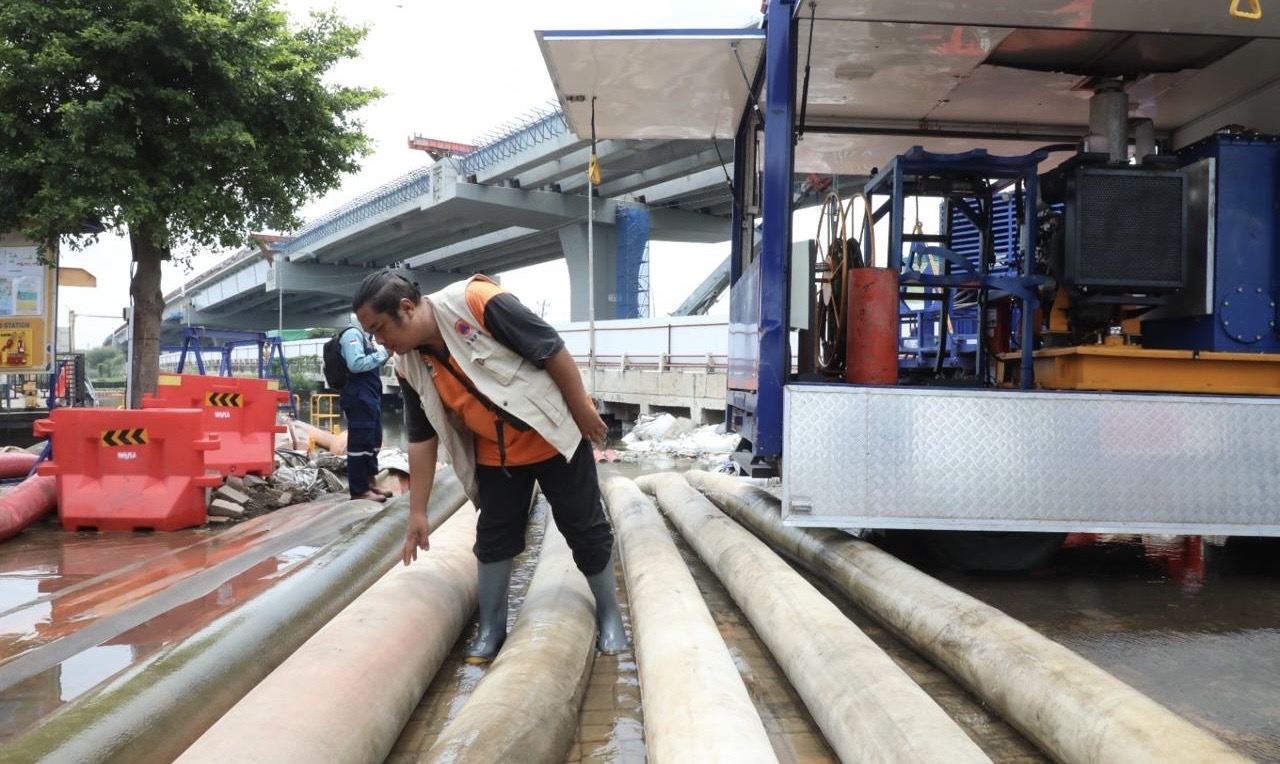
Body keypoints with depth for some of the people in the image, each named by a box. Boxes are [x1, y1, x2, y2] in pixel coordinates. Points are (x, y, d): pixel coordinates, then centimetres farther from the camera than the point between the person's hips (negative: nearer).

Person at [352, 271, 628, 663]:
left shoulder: (476, 302, -27)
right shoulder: (409, 367, -8)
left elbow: (552, 350, -23)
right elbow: (422, 440, -1)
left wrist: (584, 413, -17)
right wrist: (417, 513, 0)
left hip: (555, 434, -5)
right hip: (496, 453, 5)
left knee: (586, 528, 5)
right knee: (493, 538, 8)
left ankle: (609, 616, 21)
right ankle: (491, 627, 24)